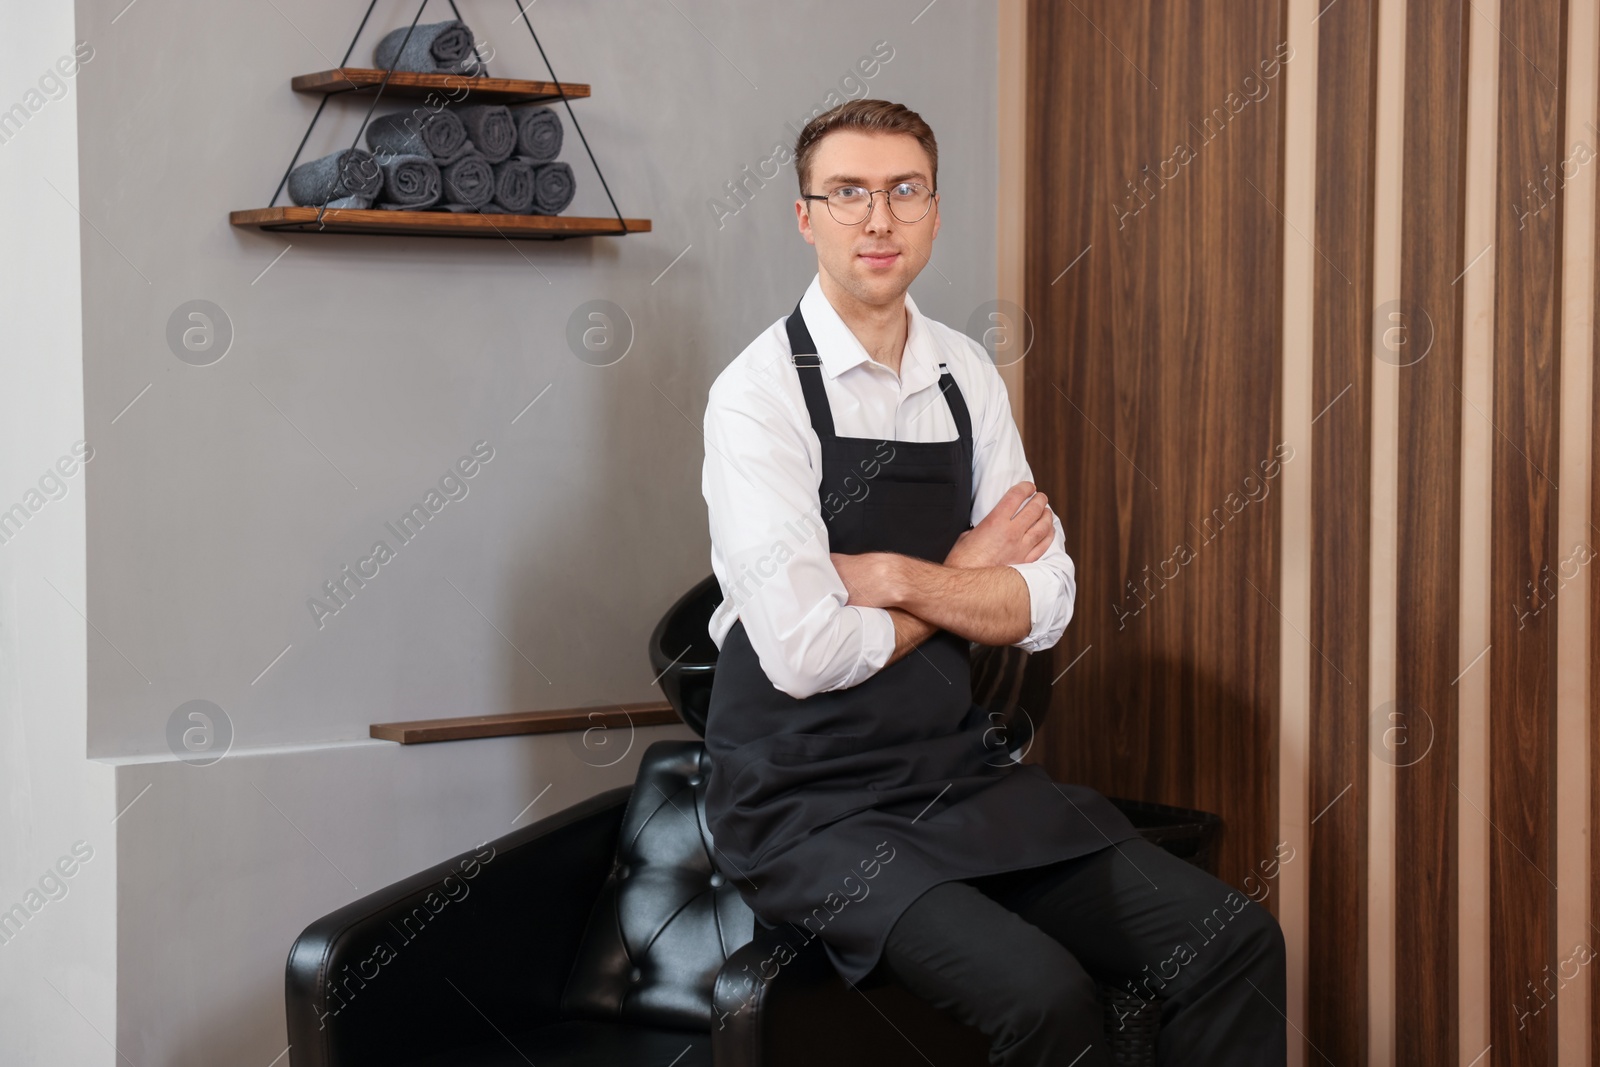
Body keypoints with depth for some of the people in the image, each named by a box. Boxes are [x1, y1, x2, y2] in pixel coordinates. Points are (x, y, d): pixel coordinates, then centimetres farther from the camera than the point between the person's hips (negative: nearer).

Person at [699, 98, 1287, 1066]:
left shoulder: (968, 377, 8)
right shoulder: (760, 393, -11)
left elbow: (1044, 607, 2)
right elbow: (806, 653, -20)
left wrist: (896, 577, -14)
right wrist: (967, 568, -5)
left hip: (963, 776, 6)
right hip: (812, 809, -6)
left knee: (1237, 944, -9)